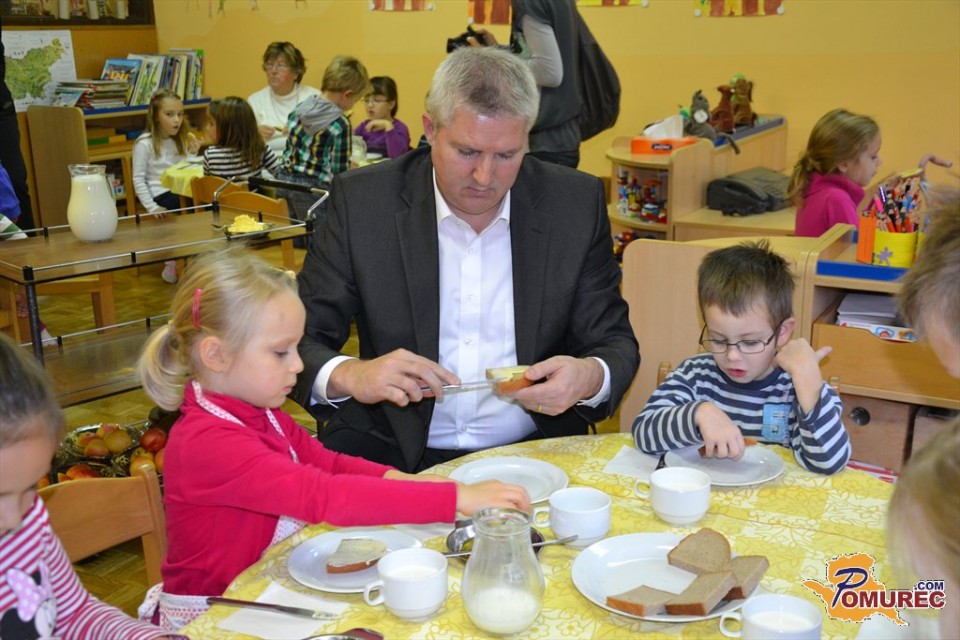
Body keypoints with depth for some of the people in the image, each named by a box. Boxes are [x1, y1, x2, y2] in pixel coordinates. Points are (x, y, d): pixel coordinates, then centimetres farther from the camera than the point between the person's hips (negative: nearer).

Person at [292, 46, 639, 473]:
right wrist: (350, 377, -26)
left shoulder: (576, 204, -2)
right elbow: (297, 339, -4)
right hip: (395, 453, -2)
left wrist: (589, 378, -20)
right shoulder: (361, 201, -6)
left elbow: (616, 342, 4)